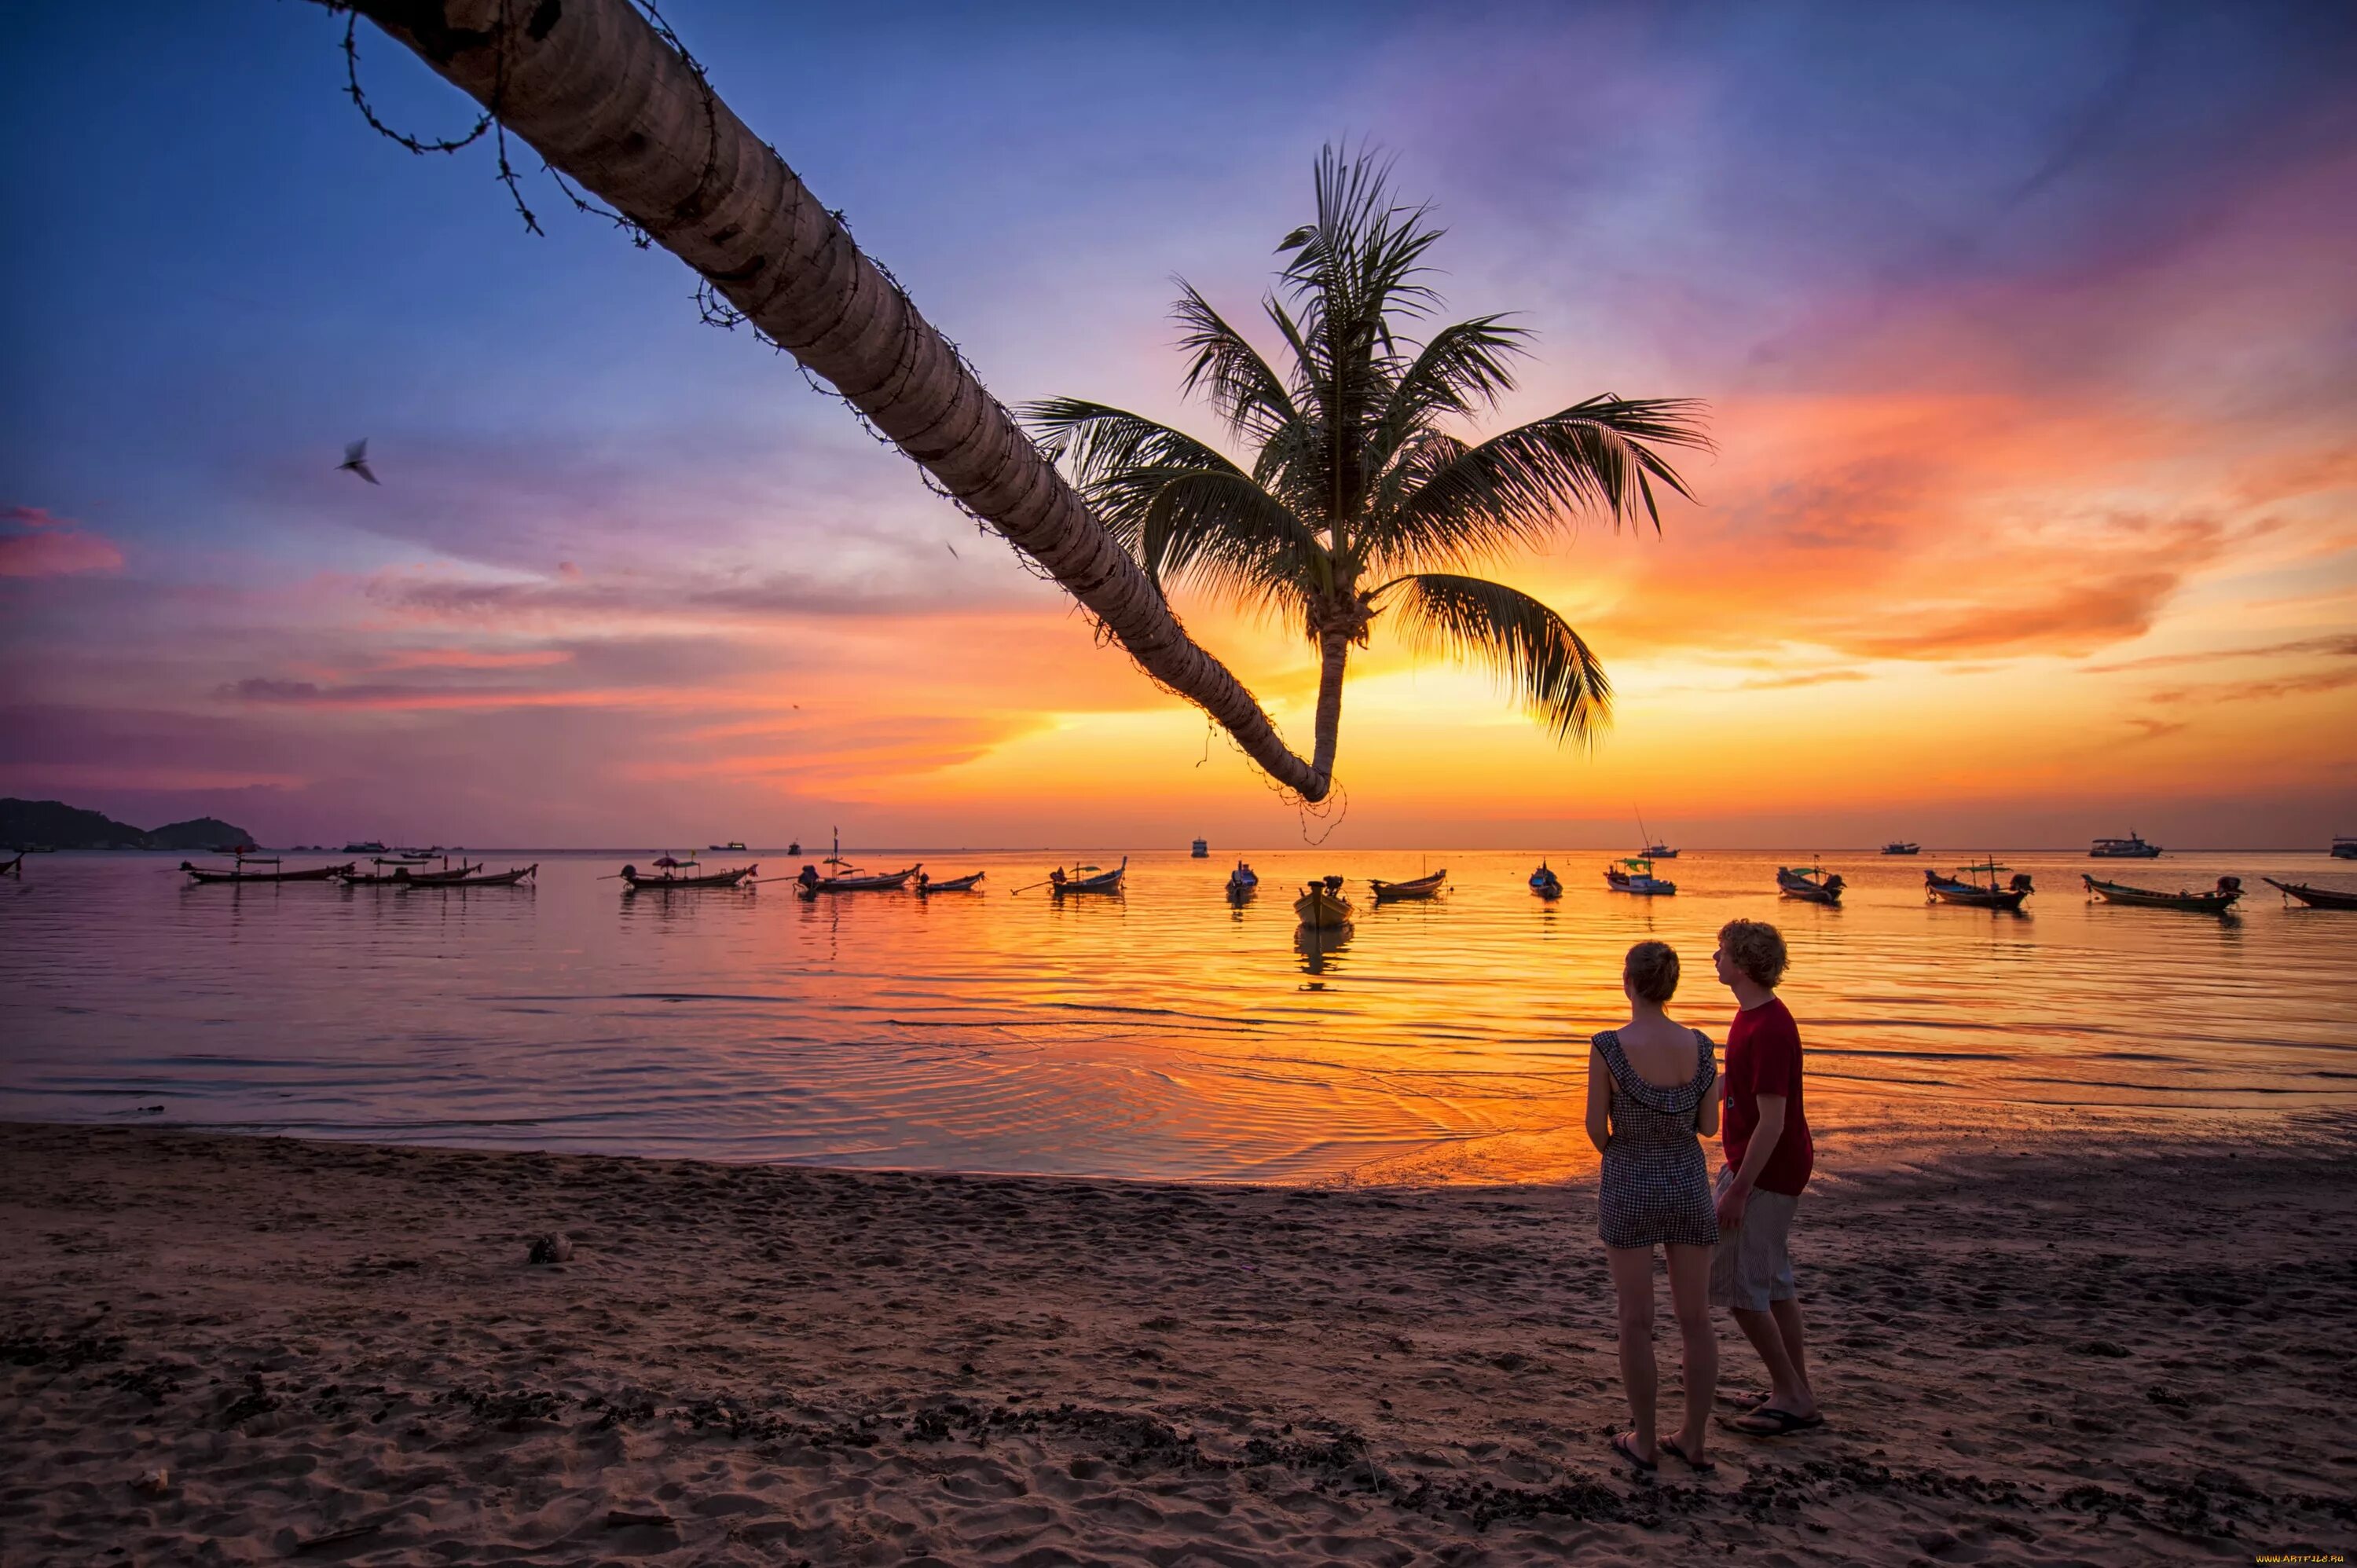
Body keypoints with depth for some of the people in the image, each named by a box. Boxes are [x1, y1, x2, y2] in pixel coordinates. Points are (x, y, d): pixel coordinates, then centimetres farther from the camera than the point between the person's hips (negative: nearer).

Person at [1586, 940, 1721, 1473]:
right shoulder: (1700, 1046, -7)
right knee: (1695, 1319, 14)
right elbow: (1709, 1126, 1)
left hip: (1629, 1191, -3)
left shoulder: (1608, 1046, -18)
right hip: (1689, 1188, 3)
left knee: (1636, 1320, 9)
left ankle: (1645, 1442, 19)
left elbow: (1596, 1127, -10)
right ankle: (1694, 1440, 24)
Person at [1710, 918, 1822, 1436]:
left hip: (1767, 1174, -10)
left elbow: (1772, 1122, -26)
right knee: (1773, 1281, 16)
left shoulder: (1769, 1029, -24)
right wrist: (1735, 1176, 21)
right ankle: (1796, 1394, 25)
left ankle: (1791, 1394, 10)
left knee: (1734, 1282, -2)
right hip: (1761, 1165, 10)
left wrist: (1738, 1190, -23)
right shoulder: (1754, 1015, 8)